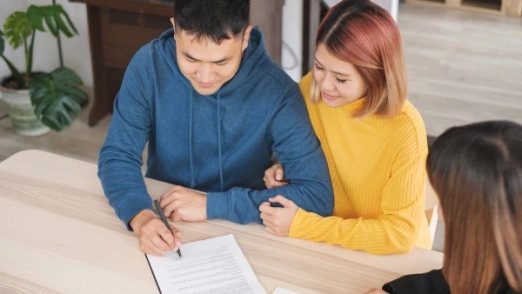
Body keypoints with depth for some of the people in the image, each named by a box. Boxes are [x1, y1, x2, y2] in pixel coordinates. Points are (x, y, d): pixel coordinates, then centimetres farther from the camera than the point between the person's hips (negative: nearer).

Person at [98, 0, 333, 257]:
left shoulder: (276, 91, -19)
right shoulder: (149, 65, -13)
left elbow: (318, 196, -20)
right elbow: (118, 155, -9)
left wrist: (212, 205, -24)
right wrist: (140, 216, -29)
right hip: (163, 233, 2)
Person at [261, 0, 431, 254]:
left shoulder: (404, 129, -23)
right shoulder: (310, 88, -10)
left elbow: (399, 233, -19)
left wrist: (301, 226, -20)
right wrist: (284, 170, -11)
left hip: (388, 257, -4)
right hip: (325, 243, 4)